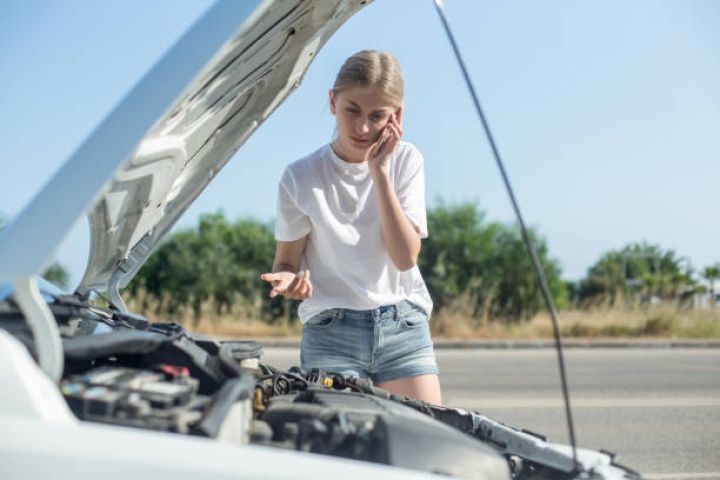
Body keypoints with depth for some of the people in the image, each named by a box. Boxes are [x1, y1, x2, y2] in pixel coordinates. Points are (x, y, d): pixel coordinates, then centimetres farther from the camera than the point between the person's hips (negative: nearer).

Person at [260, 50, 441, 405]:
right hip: (332, 332, -2)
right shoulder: (301, 178, -5)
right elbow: (286, 261, 2)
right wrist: (289, 280, -23)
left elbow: (406, 258, -9)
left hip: (403, 326, 2)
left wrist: (380, 172, -13)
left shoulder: (405, 161, 1)